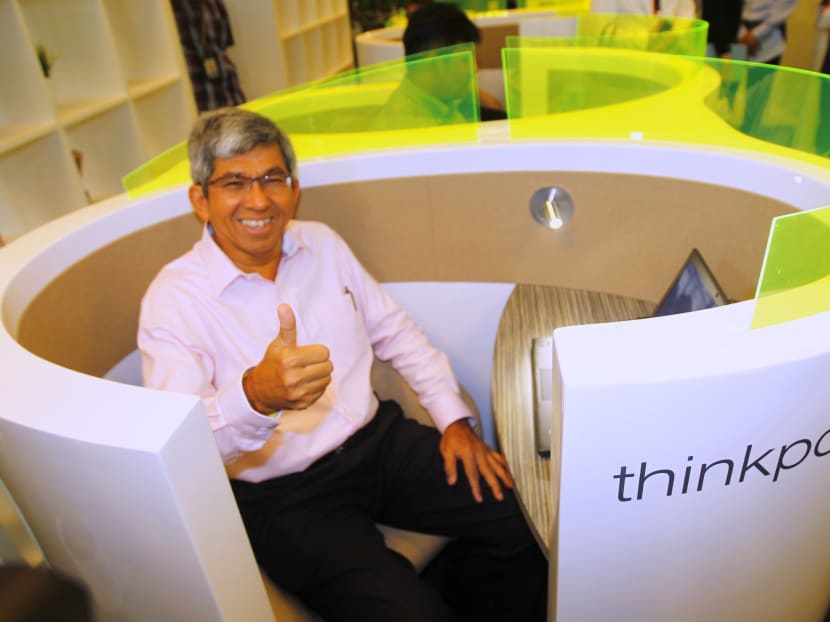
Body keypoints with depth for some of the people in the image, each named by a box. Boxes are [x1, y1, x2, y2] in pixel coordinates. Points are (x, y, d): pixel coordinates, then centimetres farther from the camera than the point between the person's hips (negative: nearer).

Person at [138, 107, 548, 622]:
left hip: (380, 439, 5)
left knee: (522, 515, -8)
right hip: (284, 497, -4)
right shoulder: (173, 299, -11)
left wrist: (454, 418, 3)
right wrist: (256, 396, -45)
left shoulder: (322, 243, 5)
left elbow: (396, 332, 12)